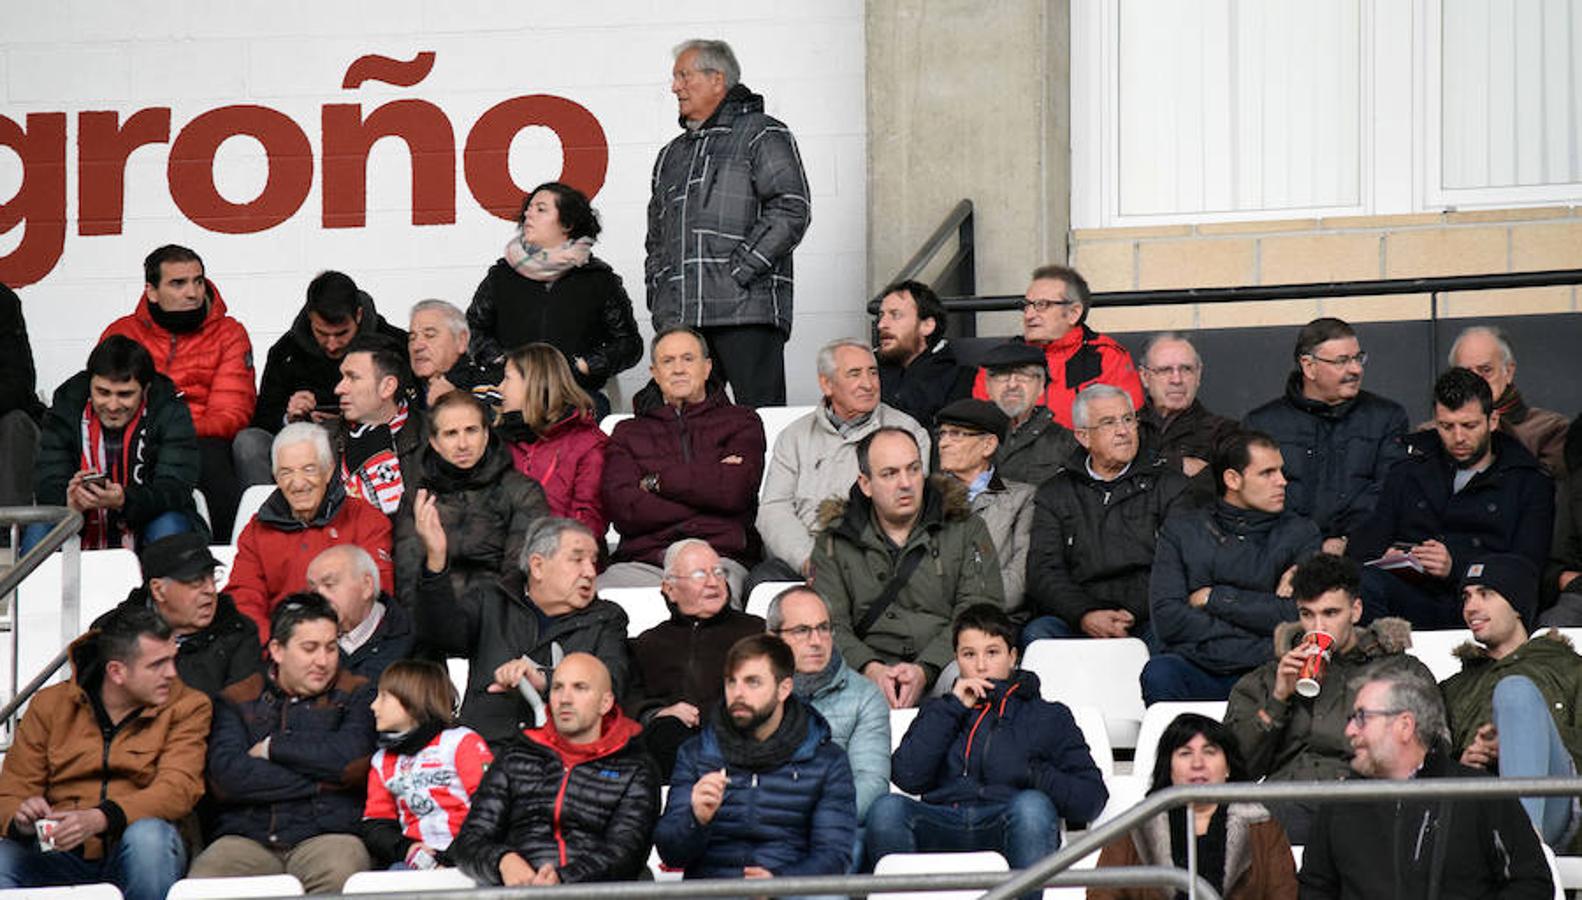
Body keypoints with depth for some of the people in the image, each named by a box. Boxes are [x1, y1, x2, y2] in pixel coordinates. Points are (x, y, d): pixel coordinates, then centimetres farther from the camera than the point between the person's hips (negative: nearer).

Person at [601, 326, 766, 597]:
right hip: (642, 561, 2)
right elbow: (623, 512, 4)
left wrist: (656, 480, 5)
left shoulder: (741, 422, 19)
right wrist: (707, 484, 1)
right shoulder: (628, 433, 23)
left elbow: (734, 492, -1)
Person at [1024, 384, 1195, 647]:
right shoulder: (1054, 494, 18)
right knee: (1037, 633, -31)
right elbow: (1043, 572, 7)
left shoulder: (1168, 483, 14)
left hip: (1146, 621, -2)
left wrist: (1133, 614, -12)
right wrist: (1085, 616, -13)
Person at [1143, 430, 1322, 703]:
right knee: (1159, 673, -33)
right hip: (1196, 668, 1)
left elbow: (1301, 617, -1)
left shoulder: (1301, 533, 14)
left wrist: (1215, 598, 0)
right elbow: (1167, 619, 0)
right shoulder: (1181, 530, 14)